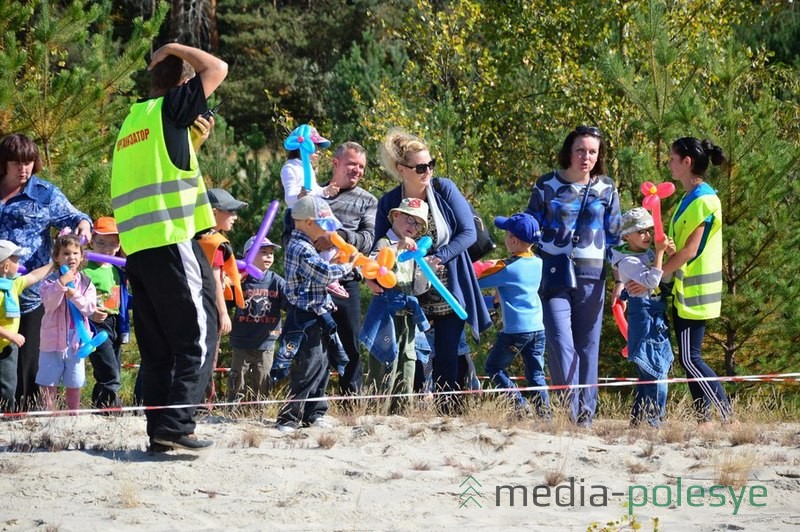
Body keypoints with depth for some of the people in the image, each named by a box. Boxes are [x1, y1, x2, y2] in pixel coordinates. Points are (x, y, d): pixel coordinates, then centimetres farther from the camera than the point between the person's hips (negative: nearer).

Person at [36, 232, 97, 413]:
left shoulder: (86, 283, 2)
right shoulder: (50, 281, -4)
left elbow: (90, 308, -7)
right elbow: (49, 304, -19)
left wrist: (74, 295, -22)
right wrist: (61, 284, -31)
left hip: (76, 339, 2)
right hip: (53, 339, -2)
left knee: (74, 384, 10)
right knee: (49, 383, 2)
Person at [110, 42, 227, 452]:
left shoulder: (133, 119, 20)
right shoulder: (169, 108, -1)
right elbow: (217, 69, -2)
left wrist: (191, 140, 24)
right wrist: (175, 49, 10)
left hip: (137, 246, 8)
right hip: (172, 240, -8)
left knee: (158, 345, 9)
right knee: (198, 338, -7)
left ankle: (159, 431, 5)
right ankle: (176, 425, -17)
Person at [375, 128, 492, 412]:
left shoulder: (445, 190, -6)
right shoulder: (388, 204, -3)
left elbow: (468, 232, -8)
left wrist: (439, 258, -20)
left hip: (450, 295, -1)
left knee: (448, 360, 1)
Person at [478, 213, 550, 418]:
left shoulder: (506, 268, -13)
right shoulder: (538, 263, 7)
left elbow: (476, 281, -6)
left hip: (515, 330, -6)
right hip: (538, 328, 6)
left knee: (493, 367, 10)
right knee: (536, 374, 11)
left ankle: (520, 404, -1)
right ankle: (544, 412, 1)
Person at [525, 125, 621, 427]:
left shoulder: (606, 190, 8)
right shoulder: (547, 185, 4)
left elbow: (614, 236, 13)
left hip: (591, 276, 2)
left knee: (588, 346, 5)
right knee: (560, 343, -14)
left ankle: (586, 413, 12)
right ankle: (570, 410, -12)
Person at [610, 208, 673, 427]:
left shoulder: (650, 254, 13)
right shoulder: (627, 261, -13)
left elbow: (667, 277, 12)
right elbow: (651, 280, -24)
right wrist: (659, 253, -25)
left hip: (659, 316, 9)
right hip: (644, 315, -9)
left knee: (648, 372, 13)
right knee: (656, 370, -11)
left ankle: (638, 418, 19)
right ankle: (655, 418, -9)